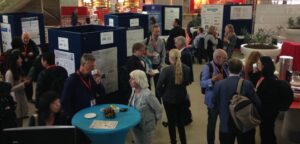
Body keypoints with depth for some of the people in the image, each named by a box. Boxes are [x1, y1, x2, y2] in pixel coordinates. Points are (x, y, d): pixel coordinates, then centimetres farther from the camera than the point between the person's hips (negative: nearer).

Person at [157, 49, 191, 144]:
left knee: (171, 121, 12)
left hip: (169, 98, -4)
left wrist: (162, 94, 2)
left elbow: (159, 86, -15)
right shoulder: (186, 68, -10)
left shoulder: (166, 70, -23)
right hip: (181, 97, 4)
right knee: (180, 120, 20)